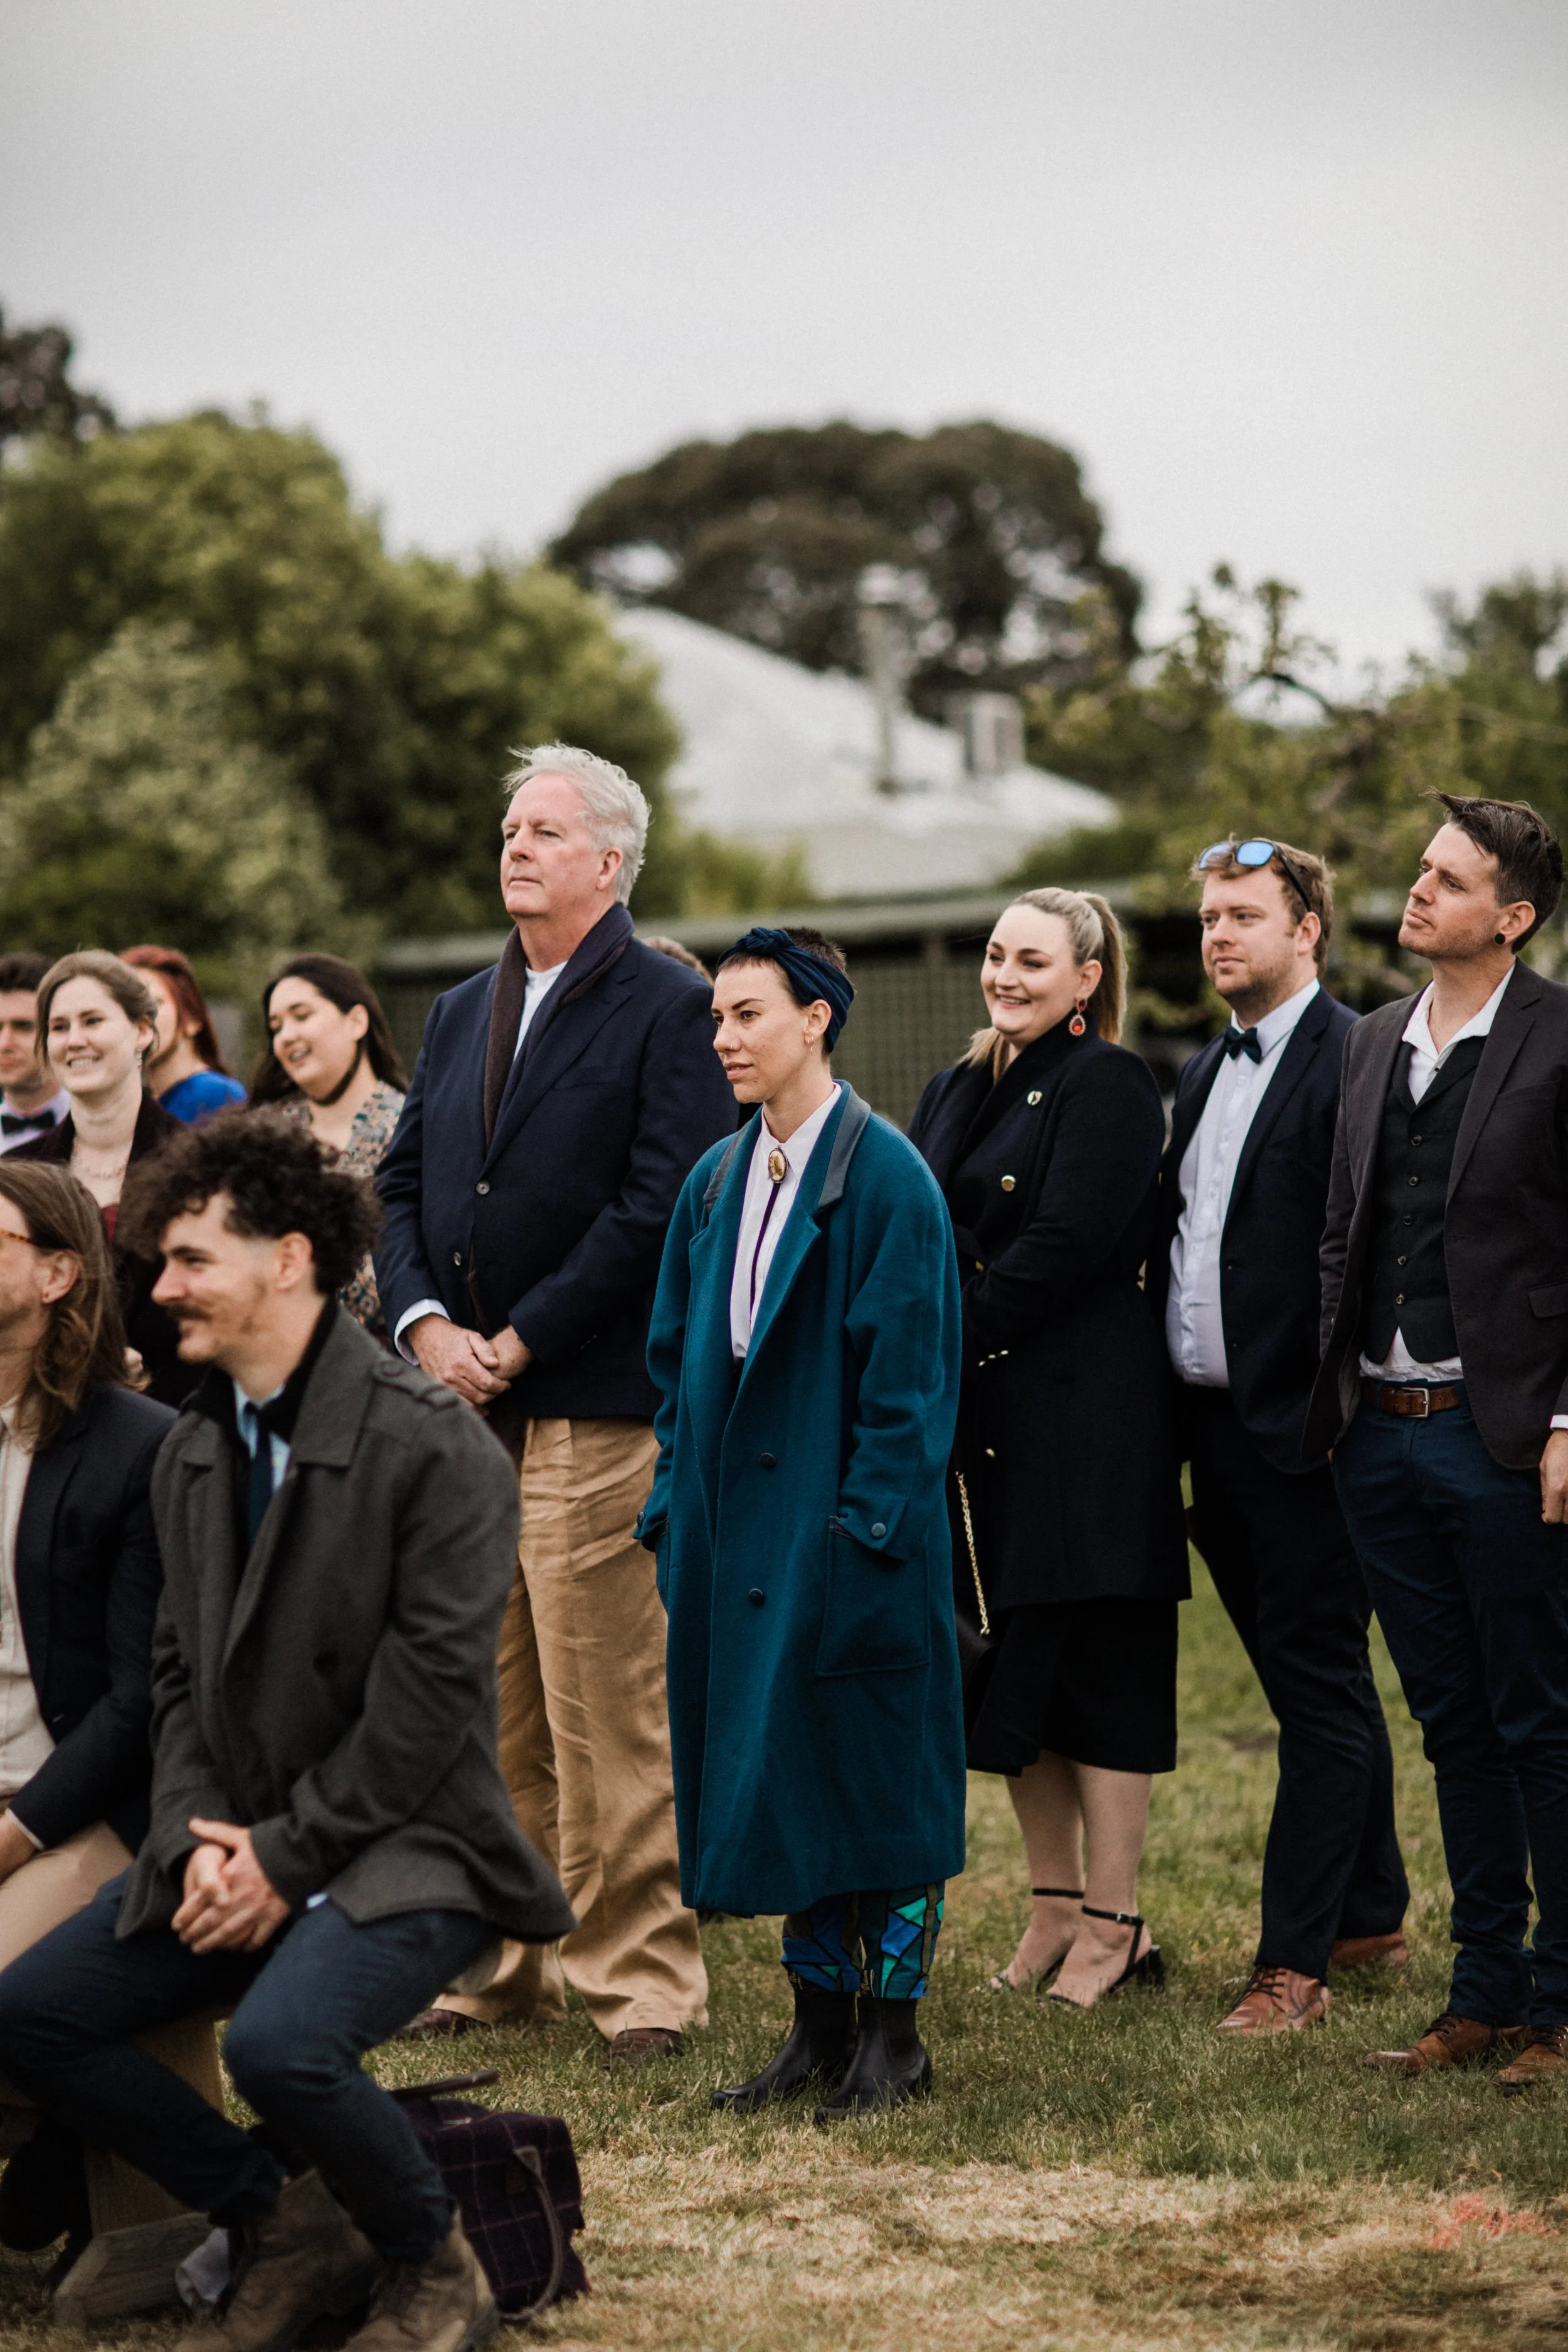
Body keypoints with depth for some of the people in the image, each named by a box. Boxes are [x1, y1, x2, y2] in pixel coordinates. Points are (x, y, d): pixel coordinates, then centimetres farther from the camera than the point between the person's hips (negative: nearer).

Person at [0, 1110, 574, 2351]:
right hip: (235, 1843, 8)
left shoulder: (434, 1447, -15)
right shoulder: (194, 1451, 10)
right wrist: (196, 1842, -7)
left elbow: (431, 1692, -18)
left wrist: (286, 1856, -17)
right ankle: (285, 2223, 8)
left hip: (405, 1847, -8)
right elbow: (181, 1670, 11)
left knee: (280, 2043, -33)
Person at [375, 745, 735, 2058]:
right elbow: (404, 1185, 17)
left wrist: (517, 1344, -12)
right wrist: (424, 1323, -2)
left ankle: (640, 1980, 1)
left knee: (610, 1716, -5)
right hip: (463, 1407, 7)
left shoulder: (670, 1011, -4)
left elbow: (658, 1207, -12)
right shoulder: (463, 1015, 19)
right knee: (486, 1710, 9)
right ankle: (500, 1963, 17)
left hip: (594, 1409, -6)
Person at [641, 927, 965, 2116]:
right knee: (775, 1772, 9)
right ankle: (820, 2026, 17)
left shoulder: (885, 1176, -9)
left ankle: (893, 2034, 7)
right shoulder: (717, 1180, 12)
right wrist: (675, 1505, 9)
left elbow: (909, 1366, -13)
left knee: (873, 1769, -1)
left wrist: (869, 1524, -17)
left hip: (845, 1524, -7)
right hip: (737, 1519, 7)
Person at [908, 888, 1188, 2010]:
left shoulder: (1109, 1086, -8)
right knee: (1011, 1665, 11)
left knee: (1096, 1663, -4)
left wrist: (951, 1343, -13)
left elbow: (1064, 1246, -16)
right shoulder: (958, 1092, 17)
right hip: (978, 1415, 8)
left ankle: (1114, 1926, 2)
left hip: (1083, 1412, -8)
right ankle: (1057, 1907, 21)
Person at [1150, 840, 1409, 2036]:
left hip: (1299, 1433, -9)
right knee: (1316, 1682, 16)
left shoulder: (1354, 1060, -11)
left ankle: (1296, 1960, -2)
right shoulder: (1204, 1073, 17)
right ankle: (1373, 1916, 27)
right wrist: (1183, 1414, 11)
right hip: (1214, 1426, 9)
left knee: (1319, 1690, -4)